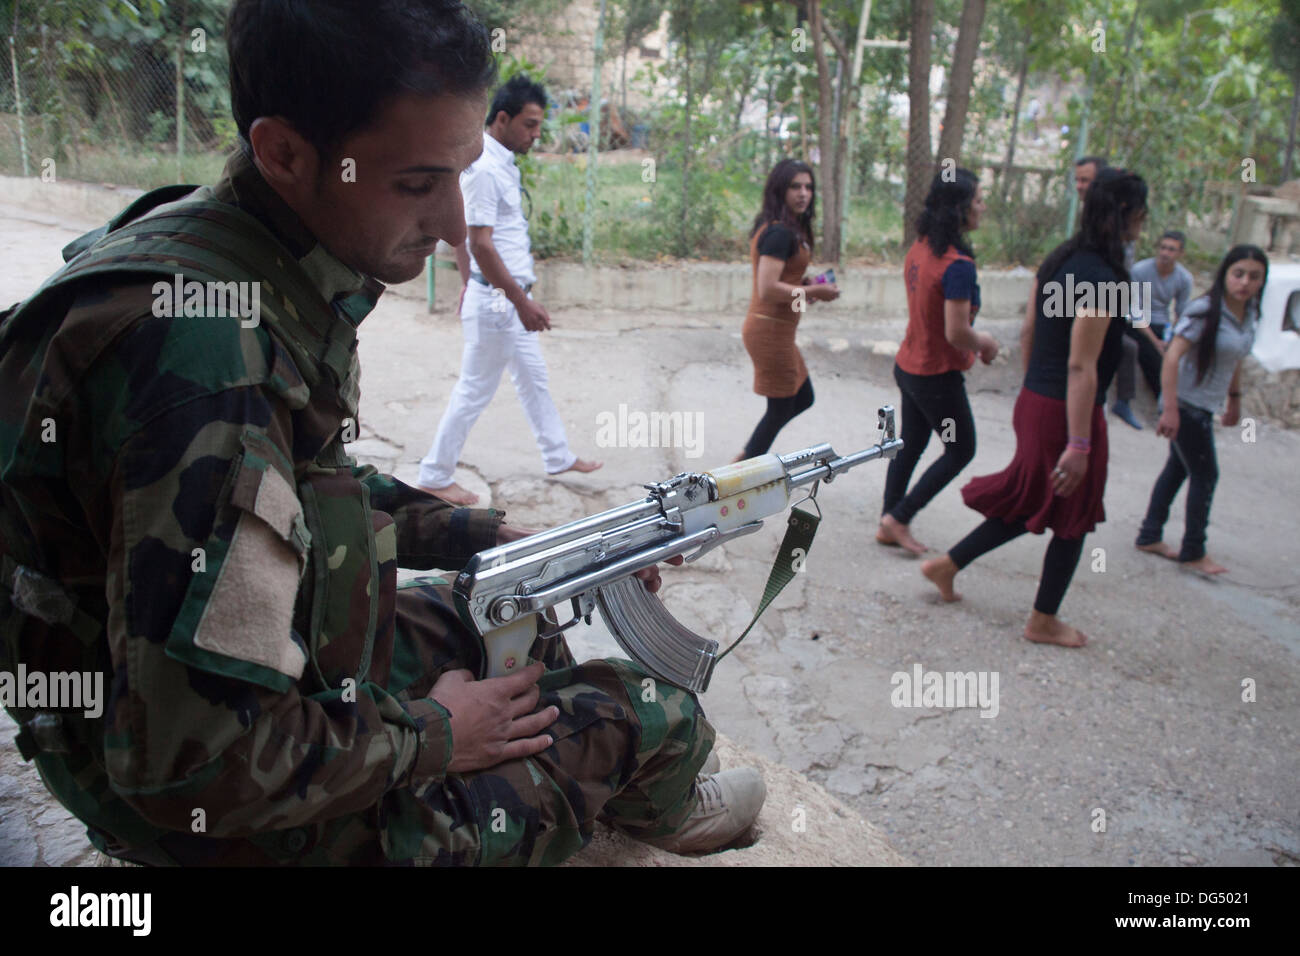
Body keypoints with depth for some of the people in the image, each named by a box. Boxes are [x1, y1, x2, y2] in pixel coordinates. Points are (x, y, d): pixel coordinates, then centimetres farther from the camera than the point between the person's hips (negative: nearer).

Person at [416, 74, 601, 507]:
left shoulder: (502, 163, 10)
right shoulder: (485, 169, -20)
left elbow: (460, 235, 18)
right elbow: (481, 245, -24)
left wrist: (467, 282, 23)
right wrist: (522, 302, -24)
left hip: (510, 299, 10)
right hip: (495, 300, -10)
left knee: (534, 378, 19)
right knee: (475, 390, 0)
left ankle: (558, 457, 33)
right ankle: (433, 477, 11)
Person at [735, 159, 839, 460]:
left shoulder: (772, 228, 11)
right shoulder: (781, 233, -20)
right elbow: (768, 289, -28)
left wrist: (804, 286, 7)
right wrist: (814, 292, -17)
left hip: (772, 328, 10)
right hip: (771, 331, -10)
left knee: (803, 398, 22)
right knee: (781, 408, 5)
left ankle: (745, 458, 28)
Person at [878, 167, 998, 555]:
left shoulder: (919, 249, 2)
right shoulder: (958, 265, -26)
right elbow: (957, 334, -27)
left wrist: (976, 338, 10)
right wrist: (986, 342, -7)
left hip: (908, 365, 8)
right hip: (937, 376, -8)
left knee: (910, 445, 20)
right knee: (961, 451, 11)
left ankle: (889, 526, 30)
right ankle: (897, 518, 12)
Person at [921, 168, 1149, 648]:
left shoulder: (1061, 259, 7)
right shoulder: (1100, 278, -21)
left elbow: (1030, 330, 16)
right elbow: (1081, 367, -24)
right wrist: (1079, 445, -23)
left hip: (1035, 401, 9)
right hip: (1066, 411, -9)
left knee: (1030, 505, 21)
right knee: (1071, 520, 9)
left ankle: (947, 565, 27)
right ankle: (1043, 621, 24)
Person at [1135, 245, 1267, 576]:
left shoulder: (1249, 315, 5)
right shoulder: (1205, 311, -20)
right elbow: (1172, 356, -25)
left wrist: (1234, 398, 23)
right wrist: (1170, 408, -29)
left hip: (1205, 407, 8)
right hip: (1186, 404, -8)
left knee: (1178, 468, 14)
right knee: (1205, 476, 0)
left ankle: (1150, 536, 26)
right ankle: (1193, 553, 14)